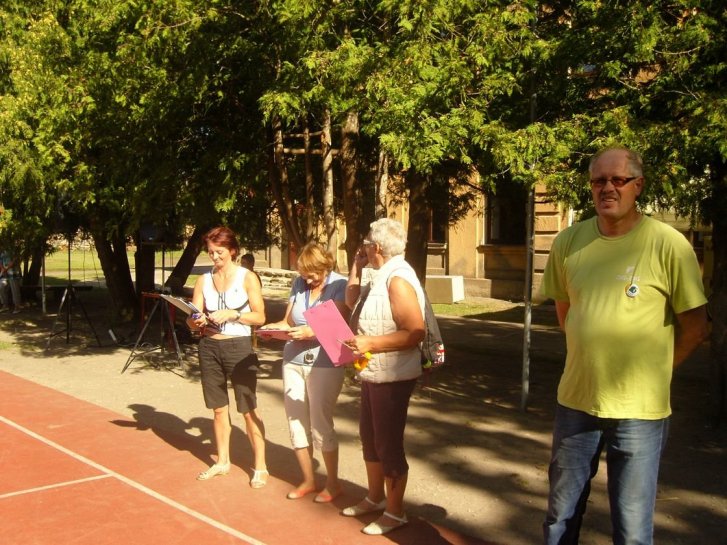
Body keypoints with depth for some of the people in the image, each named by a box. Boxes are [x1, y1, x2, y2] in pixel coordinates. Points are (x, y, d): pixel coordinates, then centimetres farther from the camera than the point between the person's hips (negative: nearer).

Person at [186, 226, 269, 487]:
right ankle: (222, 461, 27)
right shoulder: (204, 280, 7)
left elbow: (260, 317, -6)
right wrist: (196, 321, -16)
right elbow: (192, 319, 6)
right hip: (209, 347, 4)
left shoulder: (246, 278, -4)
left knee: (248, 409, -2)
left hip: (239, 348, -4)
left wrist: (233, 314, -19)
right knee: (219, 408, 13)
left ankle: (260, 466, 7)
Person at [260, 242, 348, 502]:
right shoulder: (298, 284, 9)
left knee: (320, 425, -1)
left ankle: (332, 483, 17)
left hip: (324, 364, -5)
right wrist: (273, 328, -9)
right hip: (293, 361, 5)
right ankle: (308, 480, 25)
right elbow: (288, 321, 11)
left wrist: (310, 332, -26)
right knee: (296, 422, 8)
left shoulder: (339, 285, -6)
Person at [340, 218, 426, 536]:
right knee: (370, 437, 21)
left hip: (392, 377, -10)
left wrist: (370, 343, -28)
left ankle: (394, 512, 18)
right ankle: (375, 498, 39)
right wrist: (356, 268, 12)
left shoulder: (397, 279, -21)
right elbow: (351, 301, 24)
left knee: (388, 444, 2)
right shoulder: (381, 277, 9)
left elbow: (415, 332, -28)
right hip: (372, 374, 10)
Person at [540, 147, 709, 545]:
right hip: (576, 400, 3)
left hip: (640, 409, -3)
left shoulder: (668, 244, -12)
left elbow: (694, 326, -4)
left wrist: (650, 373, 2)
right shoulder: (568, 242, -1)